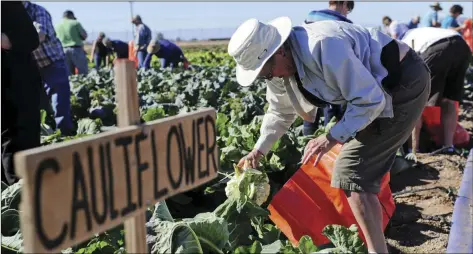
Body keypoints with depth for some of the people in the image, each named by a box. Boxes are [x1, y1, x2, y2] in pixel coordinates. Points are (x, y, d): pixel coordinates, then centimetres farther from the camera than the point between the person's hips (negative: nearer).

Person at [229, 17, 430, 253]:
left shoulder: (323, 47, -33)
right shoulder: (277, 64, -3)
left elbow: (370, 101, -27)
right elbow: (280, 111, 17)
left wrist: (331, 138, -26)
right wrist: (259, 150, 15)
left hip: (405, 83, -9)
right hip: (381, 88, 9)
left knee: (351, 172, -12)